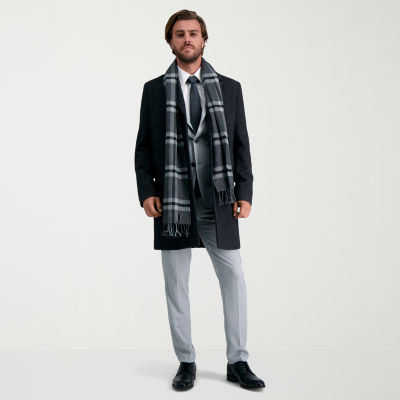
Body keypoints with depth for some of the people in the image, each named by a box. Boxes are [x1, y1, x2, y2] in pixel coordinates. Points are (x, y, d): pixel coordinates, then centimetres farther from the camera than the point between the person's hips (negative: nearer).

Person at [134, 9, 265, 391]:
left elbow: (241, 145, 6)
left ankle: (237, 362, 15)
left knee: (234, 280, 1)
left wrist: (244, 193, -3)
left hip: (218, 202, 0)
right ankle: (186, 363, 21)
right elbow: (143, 147, 6)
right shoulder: (154, 90, 7)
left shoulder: (229, 88, 7)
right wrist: (146, 192, -6)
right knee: (176, 286, 7)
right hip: (172, 202, 0)